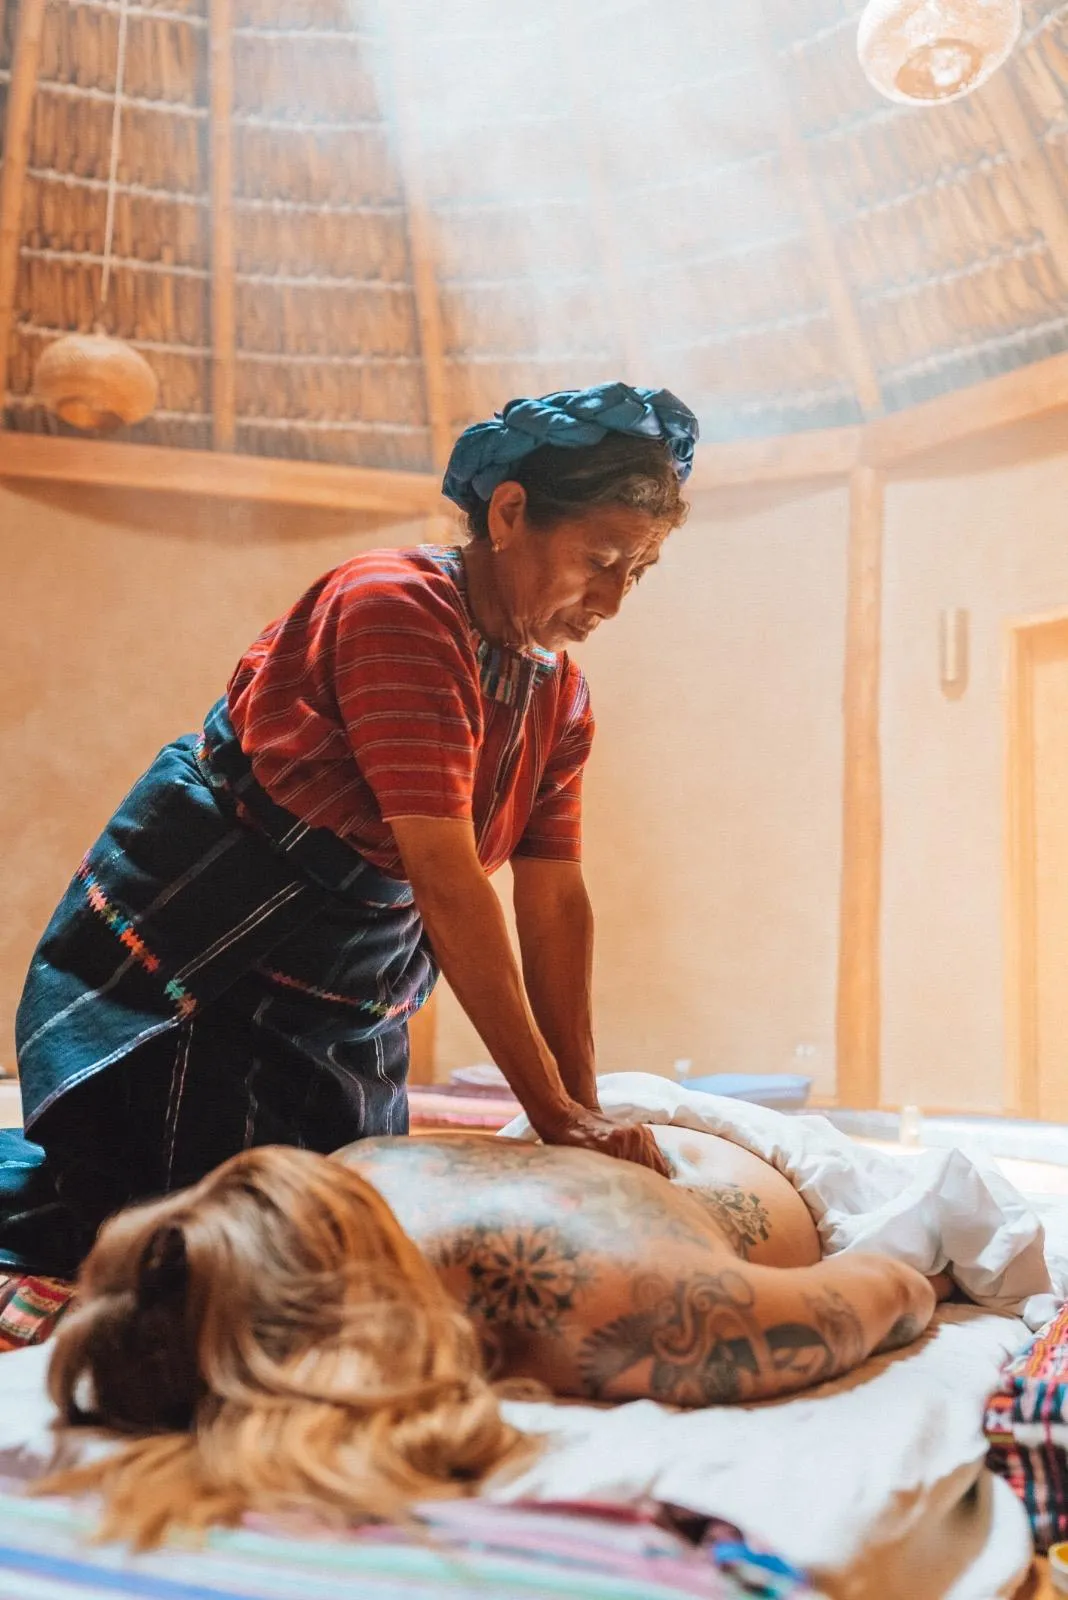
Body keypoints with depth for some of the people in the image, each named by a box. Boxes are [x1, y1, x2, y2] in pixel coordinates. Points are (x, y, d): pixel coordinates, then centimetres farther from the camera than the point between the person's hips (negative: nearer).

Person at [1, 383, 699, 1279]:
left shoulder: (562, 698, 1)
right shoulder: (400, 608, -23)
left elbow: (557, 907, -1)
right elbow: (447, 879, -28)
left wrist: (584, 1113, -6)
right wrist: (554, 1112, -24)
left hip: (347, 1015, 8)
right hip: (184, 968, -8)